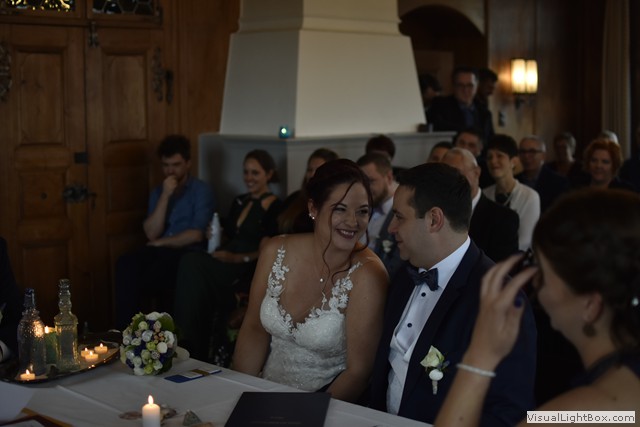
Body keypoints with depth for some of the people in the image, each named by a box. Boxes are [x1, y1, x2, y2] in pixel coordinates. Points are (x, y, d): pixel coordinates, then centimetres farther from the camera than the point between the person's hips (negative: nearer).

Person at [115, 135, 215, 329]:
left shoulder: (201, 190, 0)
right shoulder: (158, 192, 16)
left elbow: (196, 235, -10)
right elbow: (151, 234, 1)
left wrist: (161, 243, -2)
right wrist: (165, 196, -7)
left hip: (188, 253, -4)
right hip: (160, 251, 5)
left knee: (152, 274, -36)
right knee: (125, 264, -29)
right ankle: (124, 328, -24)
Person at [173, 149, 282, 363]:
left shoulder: (275, 207, -1)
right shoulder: (239, 202, 23)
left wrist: (237, 258, -17)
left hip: (248, 268, -6)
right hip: (226, 261, 6)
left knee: (192, 264, -30)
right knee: (191, 262, -28)